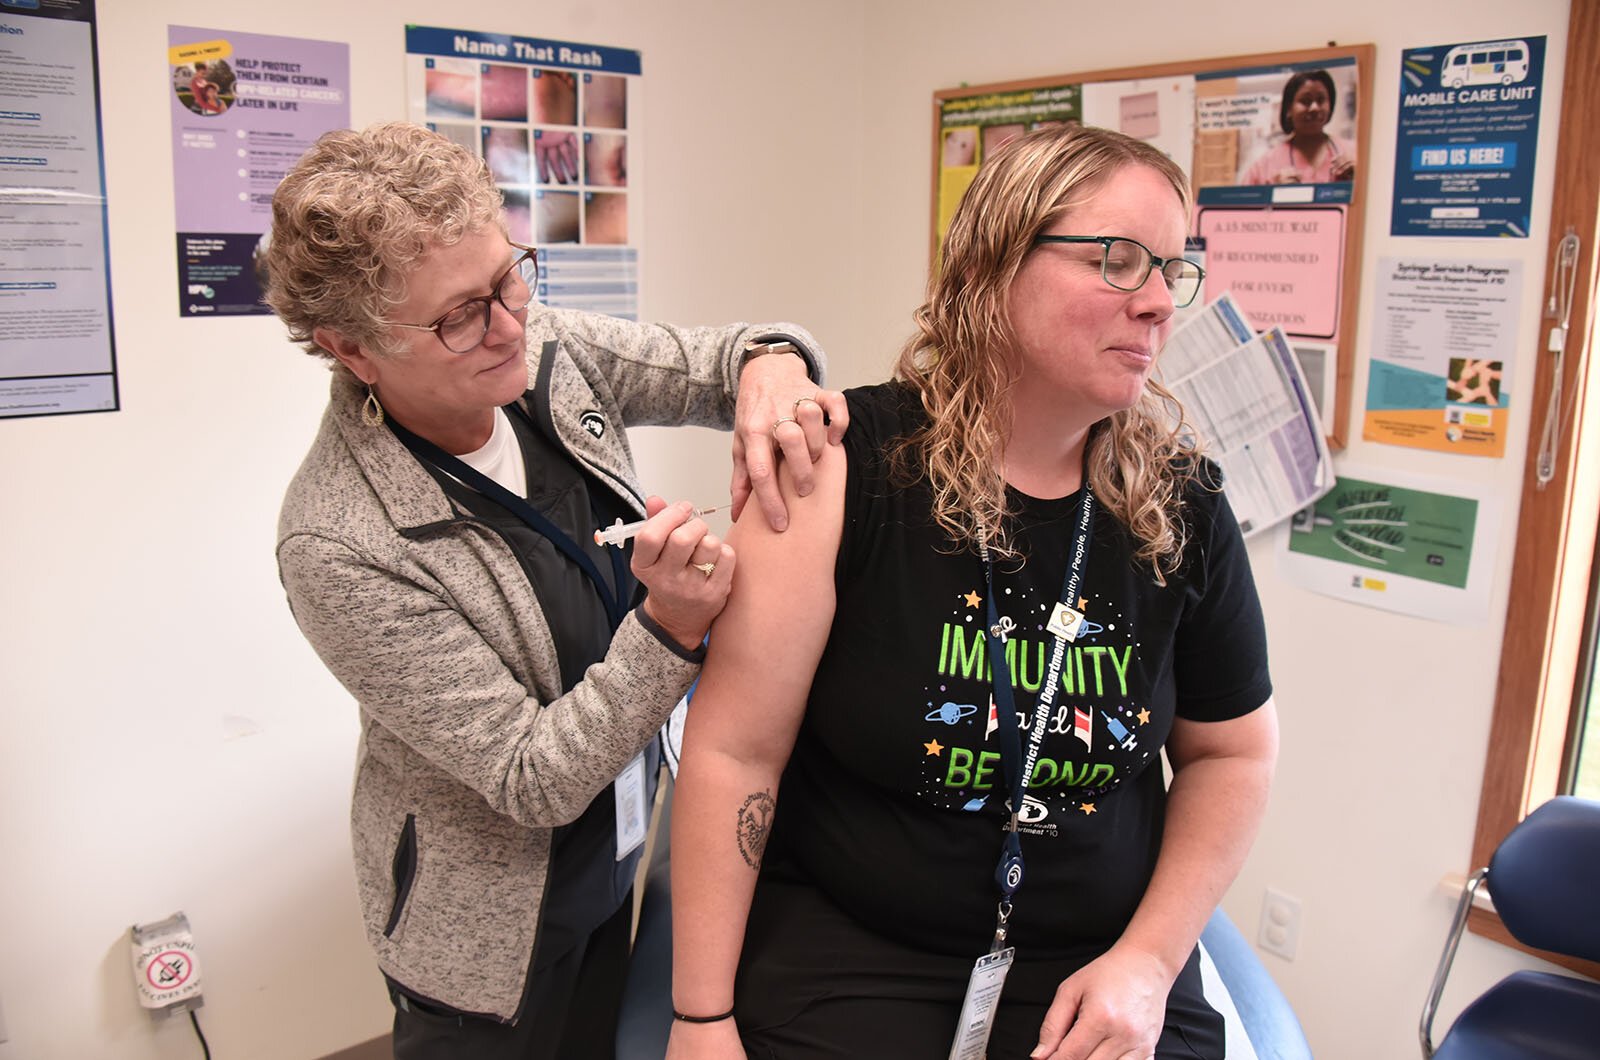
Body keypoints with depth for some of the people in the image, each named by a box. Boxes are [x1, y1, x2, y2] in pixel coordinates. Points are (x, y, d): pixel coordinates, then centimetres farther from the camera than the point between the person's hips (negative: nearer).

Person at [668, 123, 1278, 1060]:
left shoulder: (1182, 505, -5)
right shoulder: (844, 471, -17)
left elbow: (1233, 751, 7)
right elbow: (734, 751, -15)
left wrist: (1147, 962, -2)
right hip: (841, 949, -3)